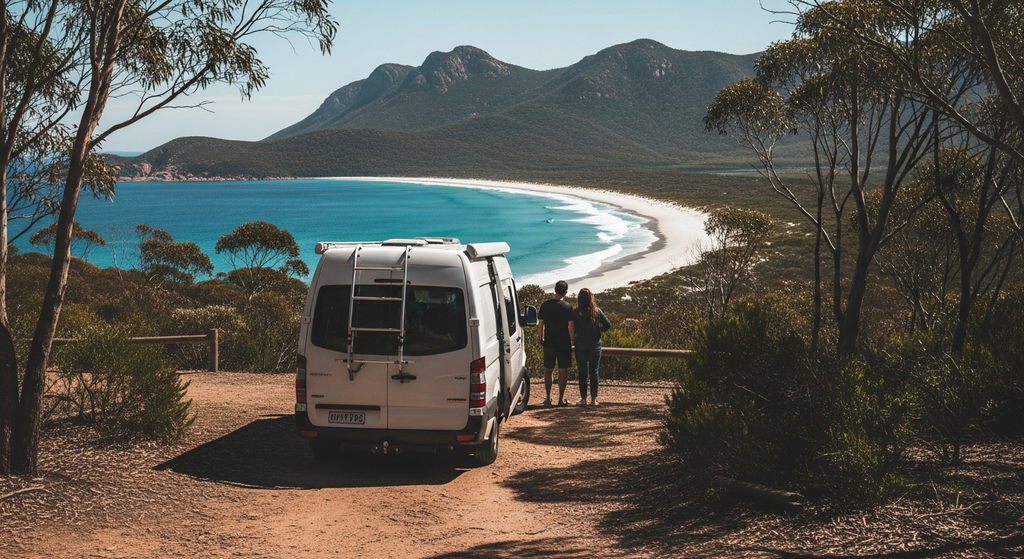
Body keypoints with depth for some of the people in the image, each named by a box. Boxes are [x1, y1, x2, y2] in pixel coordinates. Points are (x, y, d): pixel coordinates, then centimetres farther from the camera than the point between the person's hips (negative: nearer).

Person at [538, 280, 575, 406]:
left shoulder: (545, 305, 0)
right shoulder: (567, 307, -8)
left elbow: (540, 323, 2)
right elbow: (571, 326, -9)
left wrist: (541, 338, 13)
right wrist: (573, 339, 3)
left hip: (549, 343, 2)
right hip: (564, 343, -2)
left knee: (548, 370, 10)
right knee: (562, 371, 4)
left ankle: (548, 398, 12)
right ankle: (561, 399, 6)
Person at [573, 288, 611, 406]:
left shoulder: (576, 312, -7)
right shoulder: (597, 311, -3)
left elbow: (573, 328, -10)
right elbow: (608, 324, -6)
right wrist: (598, 330, 9)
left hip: (580, 346, -1)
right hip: (595, 346, 1)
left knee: (582, 372, 7)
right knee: (594, 372, 6)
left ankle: (583, 398, 7)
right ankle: (594, 399, 5)